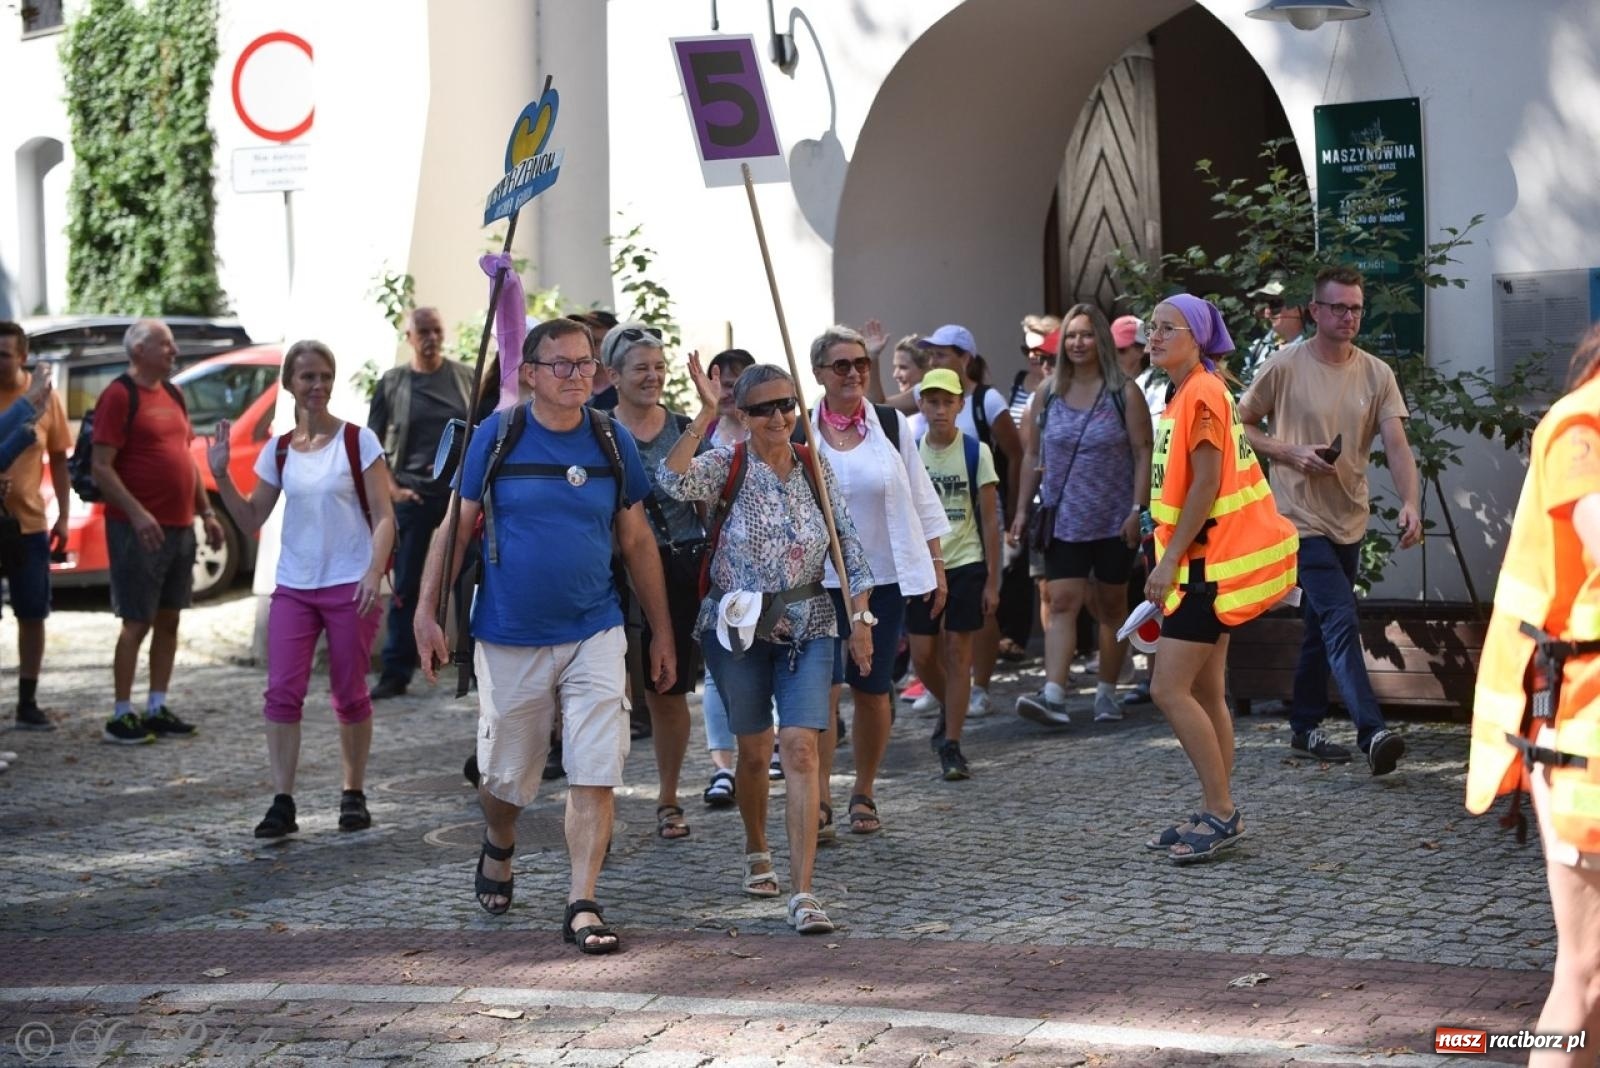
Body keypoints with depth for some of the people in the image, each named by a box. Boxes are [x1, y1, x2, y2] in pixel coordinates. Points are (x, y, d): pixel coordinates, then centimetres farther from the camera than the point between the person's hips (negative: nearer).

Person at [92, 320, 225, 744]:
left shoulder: (172, 395, 14)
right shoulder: (118, 396, -10)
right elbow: (101, 467, -15)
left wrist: (206, 512, 15)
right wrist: (137, 513, -24)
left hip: (180, 528, 8)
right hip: (139, 529, -8)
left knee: (169, 621, 10)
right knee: (137, 622, -4)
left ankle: (157, 708, 17)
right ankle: (121, 715, 2)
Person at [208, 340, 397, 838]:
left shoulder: (357, 441, -3)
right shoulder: (278, 450, 8)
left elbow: (384, 516, -5)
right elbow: (252, 520, 10)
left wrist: (374, 572, -18)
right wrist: (221, 476, -3)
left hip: (349, 586, -3)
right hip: (293, 587, 3)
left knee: (350, 695, 5)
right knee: (282, 692, -7)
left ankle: (353, 795, 18)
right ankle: (282, 803, -7)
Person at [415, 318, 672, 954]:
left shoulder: (613, 442, 3)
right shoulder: (496, 438, -3)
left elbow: (637, 543, 10)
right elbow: (456, 527, 2)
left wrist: (662, 633, 10)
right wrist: (427, 612, -5)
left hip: (594, 634, 1)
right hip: (509, 638, -1)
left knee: (595, 774, -9)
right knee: (506, 774, 11)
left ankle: (582, 905, -3)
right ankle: (499, 849, 43)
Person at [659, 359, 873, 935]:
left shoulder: (816, 467, 3)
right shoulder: (727, 465, -6)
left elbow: (849, 544, 8)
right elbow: (674, 481, -28)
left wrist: (860, 616, 3)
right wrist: (703, 417, -33)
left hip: (806, 627, 1)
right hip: (737, 626, -1)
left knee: (801, 747, -13)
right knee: (754, 749, 10)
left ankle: (802, 893, -16)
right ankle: (757, 853, 39)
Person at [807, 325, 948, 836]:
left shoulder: (892, 426, 5)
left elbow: (921, 501, 10)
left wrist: (936, 566, 7)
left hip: (883, 578, 2)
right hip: (819, 580, -2)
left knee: (872, 690, 6)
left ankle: (864, 792, 21)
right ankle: (818, 796, -8)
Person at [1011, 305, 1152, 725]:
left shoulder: (1124, 393, -3)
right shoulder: (1047, 393, 5)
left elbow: (1143, 454, -4)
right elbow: (1033, 456, 10)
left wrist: (1137, 509, -12)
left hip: (1114, 521, -1)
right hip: (1064, 520, 1)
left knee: (1111, 607, 9)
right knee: (1062, 603, -10)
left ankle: (1107, 692, 18)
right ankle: (1053, 694, -19)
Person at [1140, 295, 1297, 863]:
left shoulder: (1202, 394, -15)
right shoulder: (1187, 395, 16)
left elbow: (1205, 485, -20)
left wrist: (1170, 560, -20)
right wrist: (1171, 561, 18)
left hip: (1208, 561, -10)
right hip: (1207, 561, 10)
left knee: (1170, 689, -11)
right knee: (1204, 692, 11)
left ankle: (1221, 813, -7)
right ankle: (1216, 813, 16)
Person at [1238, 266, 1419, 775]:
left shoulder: (1377, 374, 3)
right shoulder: (1284, 366, -7)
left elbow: (1397, 445, -5)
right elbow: (1240, 425, 1)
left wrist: (1410, 503, -20)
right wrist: (1291, 454, -14)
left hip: (1349, 520, 6)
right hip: (1301, 518, -6)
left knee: (1322, 626, 16)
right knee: (1341, 621, -18)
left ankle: (1305, 728, 29)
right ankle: (1372, 733, -26)